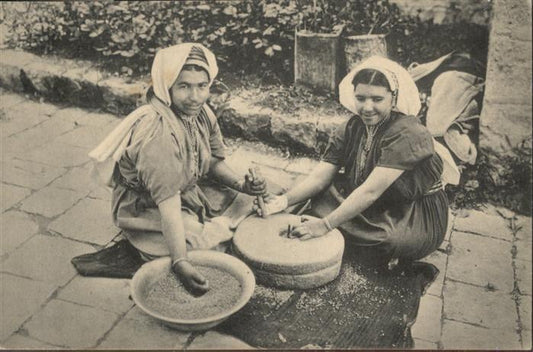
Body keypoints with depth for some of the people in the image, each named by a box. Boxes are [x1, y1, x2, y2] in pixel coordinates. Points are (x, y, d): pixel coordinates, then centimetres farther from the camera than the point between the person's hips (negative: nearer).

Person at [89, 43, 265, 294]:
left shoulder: (202, 113, -8)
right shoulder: (158, 135, -34)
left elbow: (214, 161, 6)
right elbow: (168, 204, -39)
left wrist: (240, 185, -13)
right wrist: (180, 263, -46)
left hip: (188, 191, 8)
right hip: (147, 208, -8)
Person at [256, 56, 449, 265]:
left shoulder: (407, 134, -25)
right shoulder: (351, 130, -4)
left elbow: (370, 191, -32)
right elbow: (320, 177, -9)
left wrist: (325, 225, -36)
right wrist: (285, 200, -26)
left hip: (419, 218, -7)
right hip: (379, 209, 7)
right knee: (321, 195, -10)